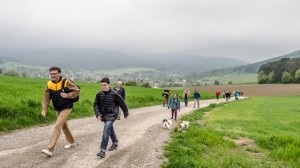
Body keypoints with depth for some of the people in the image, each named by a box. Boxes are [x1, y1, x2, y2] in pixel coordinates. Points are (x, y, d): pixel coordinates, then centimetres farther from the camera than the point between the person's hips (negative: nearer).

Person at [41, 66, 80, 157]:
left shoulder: (66, 82, -16)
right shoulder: (49, 84, -5)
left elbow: (77, 91, -10)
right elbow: (46, 98, -4)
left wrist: (67, 95, -23)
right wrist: (44, 110, -14)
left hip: (66, 108, -6)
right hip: (57, 109, 6)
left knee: (58, 126, -16)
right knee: (64, 126, 20)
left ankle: (50, 149, -17)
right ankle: (71, 142, 42)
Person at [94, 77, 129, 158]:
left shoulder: (114, 94, -13)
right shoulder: (99, 94, -4)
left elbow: (122, 103, -2)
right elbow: (96, 105, 1)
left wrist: (126, 113, 7)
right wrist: (97, 114, -14)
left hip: (111, 115, -5)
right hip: (103, 115, 5)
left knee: (106, 131, -16)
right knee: (110, 130, 21)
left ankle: (103, 150, -16)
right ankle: (115, 143, 43)